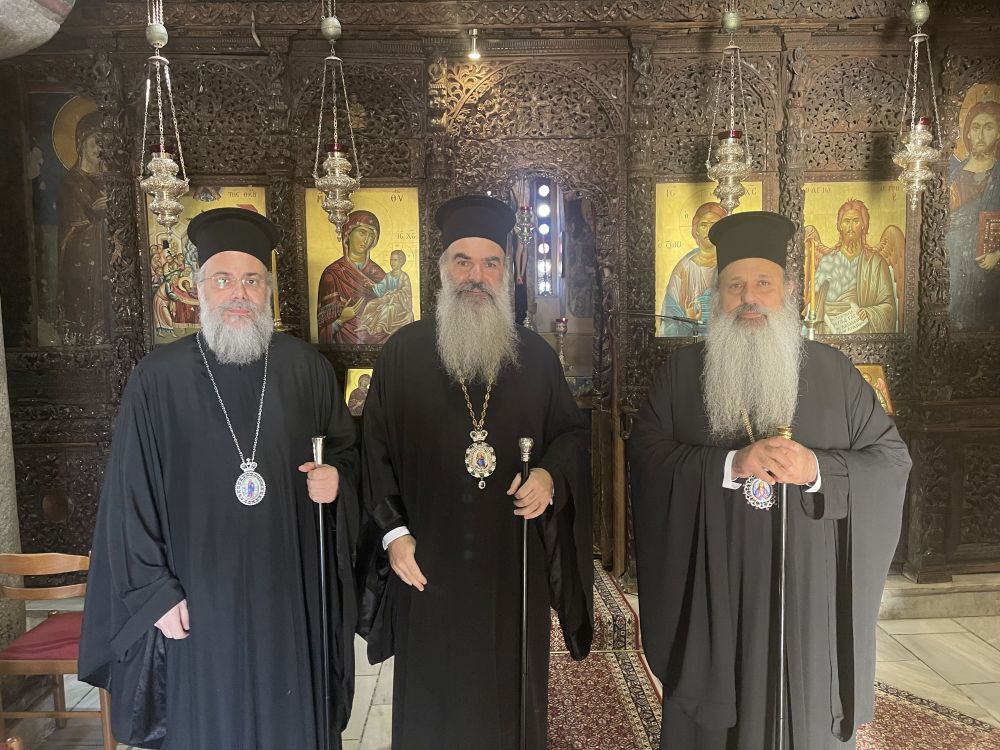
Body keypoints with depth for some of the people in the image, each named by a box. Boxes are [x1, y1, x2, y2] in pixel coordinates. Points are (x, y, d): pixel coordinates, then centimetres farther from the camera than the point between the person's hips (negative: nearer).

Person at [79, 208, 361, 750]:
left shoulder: (305, 367, 0)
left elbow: (346, 445, 11)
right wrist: (154, 591, -4)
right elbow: (131, 495, -3)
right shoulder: (158, 378, -5)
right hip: (199, 600, -1)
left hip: (291, 592, 1)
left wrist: (337, 476, -11)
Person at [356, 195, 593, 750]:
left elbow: (572, 432, 10)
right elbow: (375, 448, -1)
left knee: (510, 691, 15)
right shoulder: (404, 351, -1)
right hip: (428, 563, -1)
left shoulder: (536, 355, 4)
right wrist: (393, 531, -8)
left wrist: (551, 476, -10)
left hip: (514, 562, 2)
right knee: (431, 693, 12)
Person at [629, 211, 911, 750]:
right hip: (712, 593, 0)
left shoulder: (833, 371, 5)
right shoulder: (681, 372, 3)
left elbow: (892, 458, 3)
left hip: (809, 591, 1)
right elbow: (645, 453, -6)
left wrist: (819, 470, -15)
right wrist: (729, 464, -20)